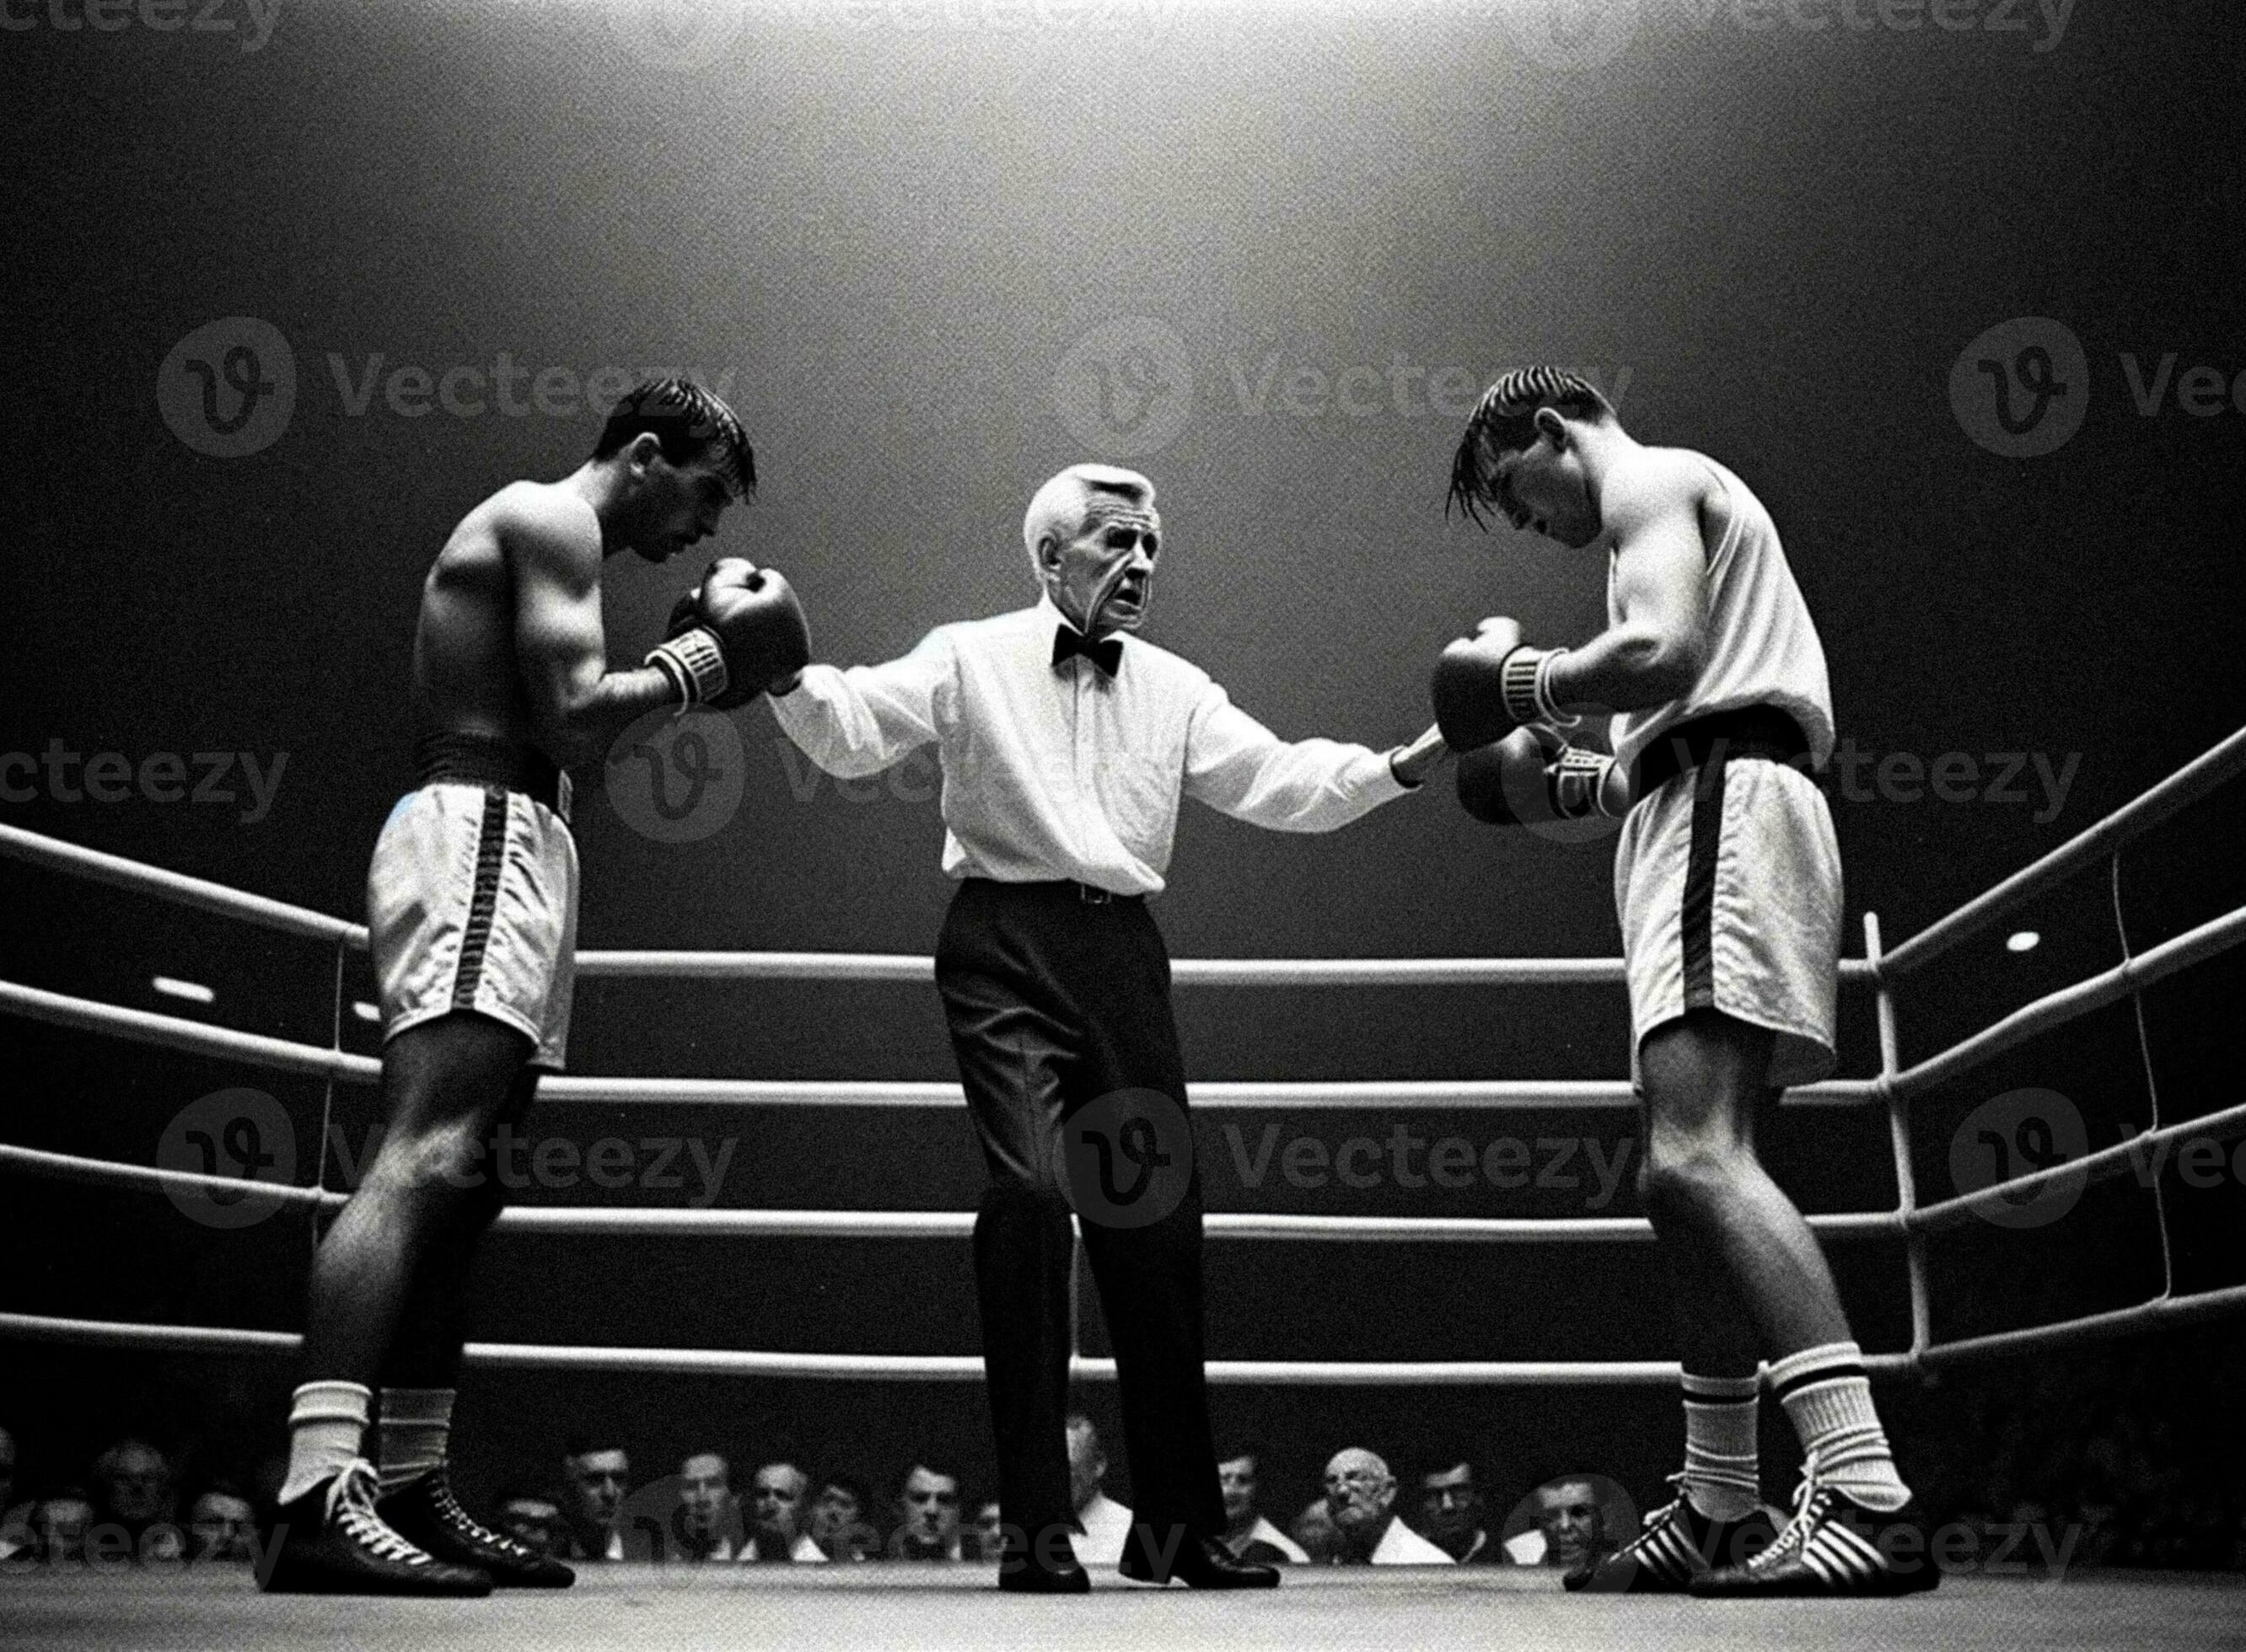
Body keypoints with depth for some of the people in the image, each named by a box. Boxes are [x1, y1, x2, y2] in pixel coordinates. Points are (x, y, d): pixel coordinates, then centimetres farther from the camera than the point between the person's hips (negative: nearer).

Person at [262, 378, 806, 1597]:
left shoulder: (532, 533, 29)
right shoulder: (554, 517, -2)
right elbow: (573, 719, -15)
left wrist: (690, 660, 17)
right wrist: (702, 657, -1)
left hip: (501, 856, 11)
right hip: (480, 840, -11)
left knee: (455, 1188, 8)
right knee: (424, 1162, -23)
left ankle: (415, 1493, 11)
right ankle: (318, 1498, -32)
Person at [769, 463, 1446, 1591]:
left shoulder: (1174, 688, 17)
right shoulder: (972, 659, 7)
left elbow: (1279, 781, 8)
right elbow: (851, 733, -3)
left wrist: (1408, 764, -5)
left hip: (1123, 953, 5)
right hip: (1006, 947, -4)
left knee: (1158, 1215, 5)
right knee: (1029, 1187, -21)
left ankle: (1176, 1525, 20)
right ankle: (1036, 1523, -9)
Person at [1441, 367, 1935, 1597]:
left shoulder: (1648, 479, 2)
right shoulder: (1692, 504, 33)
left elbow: (1664, 652, -18)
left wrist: (1523, 680, -3)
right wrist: (1586, 783, 21)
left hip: (1723, 806, -11)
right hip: (1710, 813, 11)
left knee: (1693, 1158, -24)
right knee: (1689, 1171, 8)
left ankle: (1866, 1500, -32)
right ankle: (1718, 1516, 12)